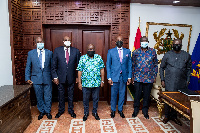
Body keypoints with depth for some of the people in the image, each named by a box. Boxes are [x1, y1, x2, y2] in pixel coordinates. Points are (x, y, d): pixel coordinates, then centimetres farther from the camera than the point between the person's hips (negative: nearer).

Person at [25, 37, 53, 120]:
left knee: (48, 97, 7)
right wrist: (27, 78, -1)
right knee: (39, 97, 11)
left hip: (47, 78, 0)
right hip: (36, 79, 1)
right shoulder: (31, 53, 5)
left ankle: (48, 111, 25)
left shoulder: (49, 53, 4)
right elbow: (28, 67, 6)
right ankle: (41, 111, 29)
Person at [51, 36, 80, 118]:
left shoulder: (76, 51, -2)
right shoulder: (57, 50, -3)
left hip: (71, 77, 0)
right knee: (61, 95, 14)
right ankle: (61, 110, 35)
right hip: (60, 77, 0)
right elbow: (54, 65, -1)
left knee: (71, 94, 14)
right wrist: (55, 77, -6)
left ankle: (71, 110, 33)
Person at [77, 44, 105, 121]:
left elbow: (102, 69, 4)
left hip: (96, 83, 1)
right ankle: (86, 113, 31)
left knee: (96, 98, 13)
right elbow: (80, 71, -2)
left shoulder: (99, 57, 1)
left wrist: (102, 80, 2)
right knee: (85, 99, 11)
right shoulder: (82, 58, -2)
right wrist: (79, 82, -4)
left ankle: (95, 112, 33)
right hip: (85, 83, -1)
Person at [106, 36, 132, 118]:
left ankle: (120, 110, 29)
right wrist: (109, 78, -7)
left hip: (124, 77, 2)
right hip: (114, 76, -1)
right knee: (113, 94, 7)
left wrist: (129, 77, 0)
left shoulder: (127, 51, 6)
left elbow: (129, 65, 6)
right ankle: (113, 110, 26)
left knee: (122, 94, 10)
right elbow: (108, 65, 0)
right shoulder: (111, 51, 1)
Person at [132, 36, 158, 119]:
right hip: (138, 78, 0)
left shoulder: (152, 51, 3)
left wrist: (155, 76, 4)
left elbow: (155, 64, 7)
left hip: (149, 78, 1)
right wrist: (132, 76, 4)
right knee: (137, 94, 6)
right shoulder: (135, 52, 3)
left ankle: (145, 111, 27)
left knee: (147, 95, 10)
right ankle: (136, 110, 25)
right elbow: (133, 65, 6)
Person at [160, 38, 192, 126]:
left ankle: (174, 116, 24)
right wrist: (162, 80, 1)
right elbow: (162, 68, 6)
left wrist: (187, 80, 7)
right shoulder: (167, 55, 2)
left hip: (181, 83, 2)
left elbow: (189, 69, 14)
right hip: (169, 82, -2)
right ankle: (167, 116, 19)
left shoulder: (187, 56, 7)